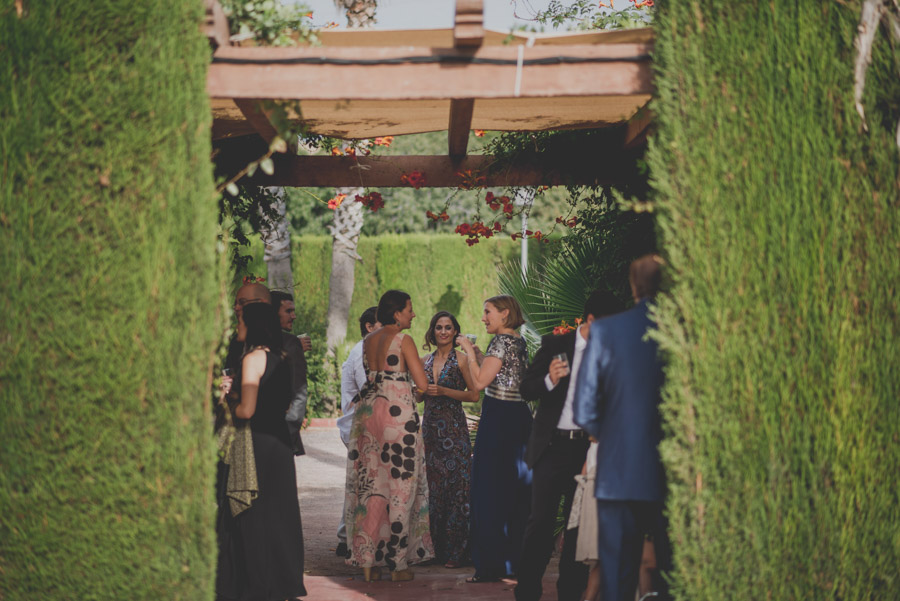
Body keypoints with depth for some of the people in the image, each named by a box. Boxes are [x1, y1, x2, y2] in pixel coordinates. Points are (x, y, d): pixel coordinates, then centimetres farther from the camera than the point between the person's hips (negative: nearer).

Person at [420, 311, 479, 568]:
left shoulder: (461, 359, -2)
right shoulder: (427, 360, 14)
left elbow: (474, 394, -7)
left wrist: (444, 391, -15)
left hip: (453, 429, -5)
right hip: (430, 427, 5)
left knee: (455, 486, -6)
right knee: (434, 487, 5)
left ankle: (455, 552, -4)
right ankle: (437, 549, 12)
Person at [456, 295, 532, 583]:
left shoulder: (501, 341, -12)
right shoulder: (519, 342, 15)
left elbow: (479, 382, -17)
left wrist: (469, 351, -7)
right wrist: (476, 355, 18)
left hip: (498, 418, -9)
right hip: (519, 416, 9)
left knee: (491, 490, -4)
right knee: (516, 491, 12)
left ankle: (493, 565, -3)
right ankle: (517, 559, 17)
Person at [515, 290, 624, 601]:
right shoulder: (555, 345, 1)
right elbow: (526, 389, 0)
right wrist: (549, 380, -19)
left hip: (589, 449, 2)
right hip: (553, 446, -2)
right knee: (541, 521, -5)